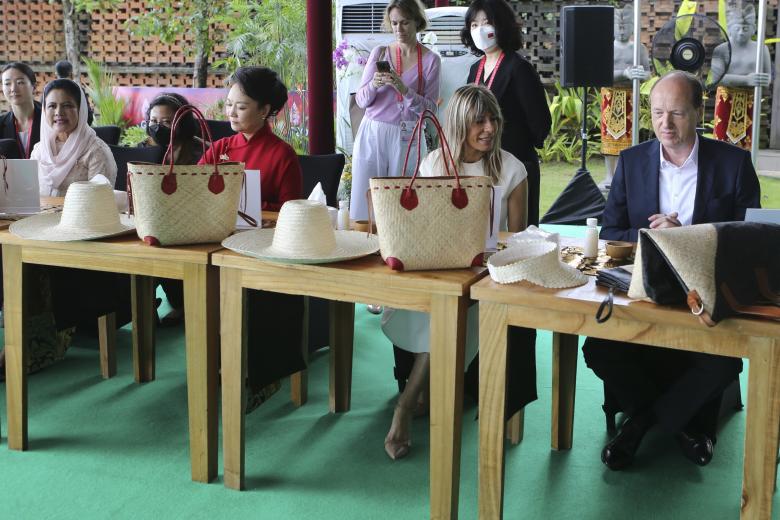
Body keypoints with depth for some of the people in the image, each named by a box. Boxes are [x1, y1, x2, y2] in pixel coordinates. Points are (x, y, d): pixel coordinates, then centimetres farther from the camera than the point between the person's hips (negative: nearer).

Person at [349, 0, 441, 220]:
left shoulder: (431, 60, 2)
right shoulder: (379, 53, 6)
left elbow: (429, 109, -3)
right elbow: (361, 101, 6)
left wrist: (404, 89, -17)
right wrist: (373, 85, -15)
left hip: (407, 137, -1)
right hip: (372, 133, 1)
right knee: (365, 198, -1)